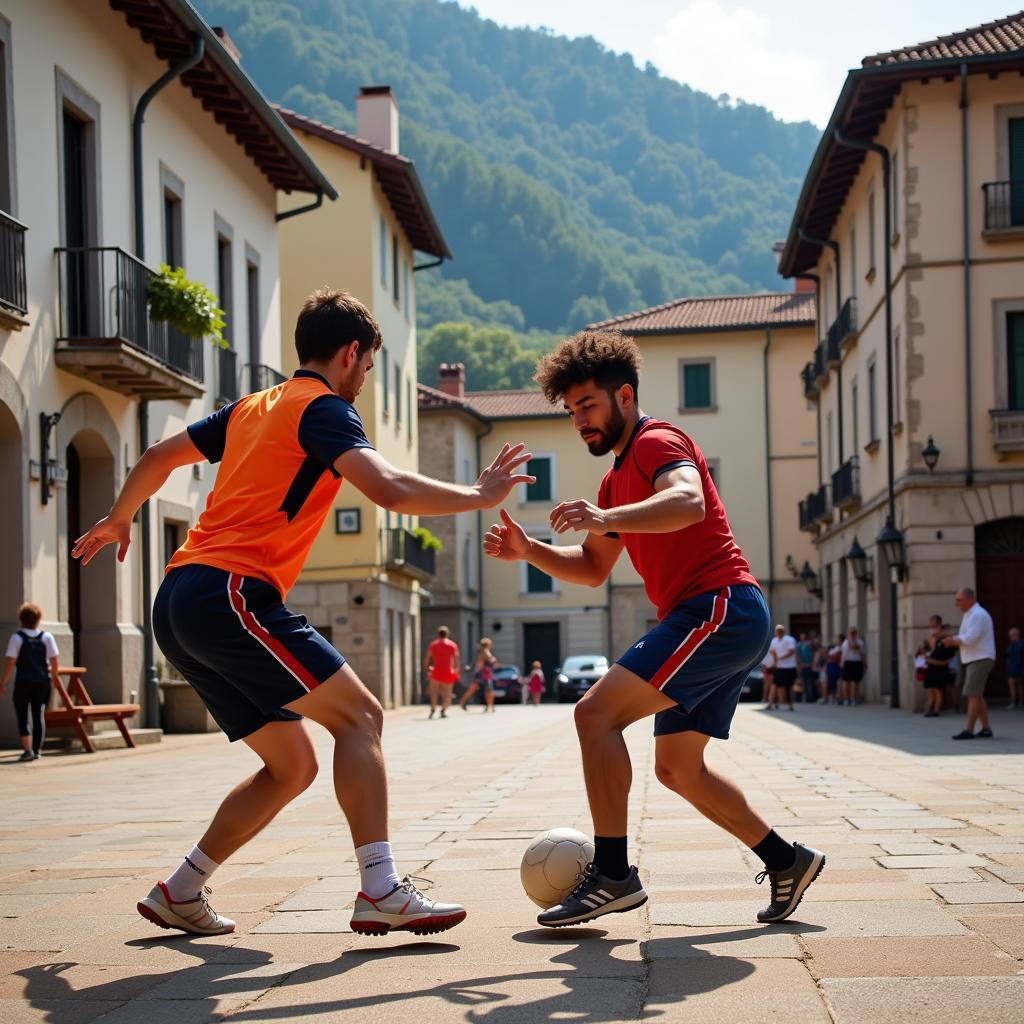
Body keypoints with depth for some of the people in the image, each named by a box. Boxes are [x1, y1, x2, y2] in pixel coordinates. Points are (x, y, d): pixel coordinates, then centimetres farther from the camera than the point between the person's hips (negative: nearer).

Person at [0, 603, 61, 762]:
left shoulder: (17, 638, -6)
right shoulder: (47, 637, 1)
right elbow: (54, 661, 0)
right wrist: (54, 676, 15)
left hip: (23, 681, -3)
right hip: (42, 681, 3)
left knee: (22, 716, 4)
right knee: (39, 715, 9)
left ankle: (28, 749, -8)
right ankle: (37, 750, 10)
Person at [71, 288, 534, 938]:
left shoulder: (250, 409, 23)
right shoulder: (324, 408, -2)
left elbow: (158, 457, 31)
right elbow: (389, 489, -18)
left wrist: (117, 521, 47)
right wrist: (480, 496, -6)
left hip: (179, 605, 9)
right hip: (231, 593, -9)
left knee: (292, 766, 12)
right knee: (358, 715, -9)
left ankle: (180, 894, 14)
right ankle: (380, 892, -20)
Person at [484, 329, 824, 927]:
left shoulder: (658, 442, -5)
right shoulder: (617, 479, 25)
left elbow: (688, 502, -28)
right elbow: (593, 569, 25)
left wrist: (608, 519, -42)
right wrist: (529, 552, 9)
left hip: (720, 607, -11)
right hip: (721, 618, 11)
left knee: (597, 712, -18)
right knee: (678, 769, 15)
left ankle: (613, 875, -19)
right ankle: (786, 860, 22)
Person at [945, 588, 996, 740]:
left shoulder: (978, 615, -15)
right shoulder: (970, 615, 17)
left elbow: (970, 639, -23)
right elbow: (965, 638, 21)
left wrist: (953, 640, -8)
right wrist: (954, 640, 2)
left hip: (980, 660, -10)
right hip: (972, 661, 10)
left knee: (973, 695, -11)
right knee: (977, 696, 11)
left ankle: (969, 730, -12)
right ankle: (985, 729, 14)